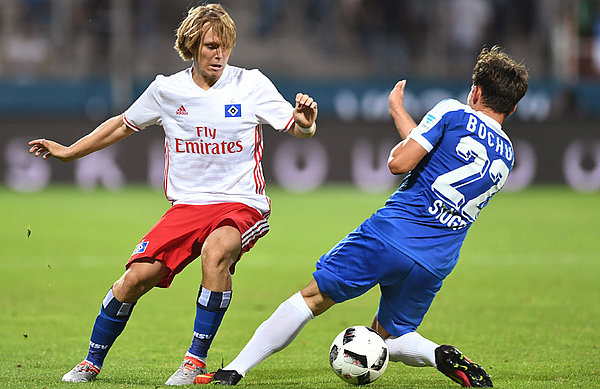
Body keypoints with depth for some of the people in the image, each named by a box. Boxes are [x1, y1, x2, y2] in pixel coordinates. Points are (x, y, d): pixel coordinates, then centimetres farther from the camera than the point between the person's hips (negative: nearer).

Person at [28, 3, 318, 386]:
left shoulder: (251, 85, -3)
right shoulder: (167, 89, 5)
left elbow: (297, 128, -3)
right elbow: (124, 125, 20)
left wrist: (304, 123, -27)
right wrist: (68, 152, 23)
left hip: (242, 204, -3)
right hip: (188, 206, 3)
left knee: (215, 253, -35)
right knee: (138, 276, -13)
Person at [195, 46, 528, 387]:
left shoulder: (452, 113, -4)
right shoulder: (506, 158, 14)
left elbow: (400, 163, -9)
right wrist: (400, 115, 28)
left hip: (390, 234, -5)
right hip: (435, 266, 5)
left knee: (312, 298, 7)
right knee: (386, 337, 22)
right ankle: (444, 357, -6)